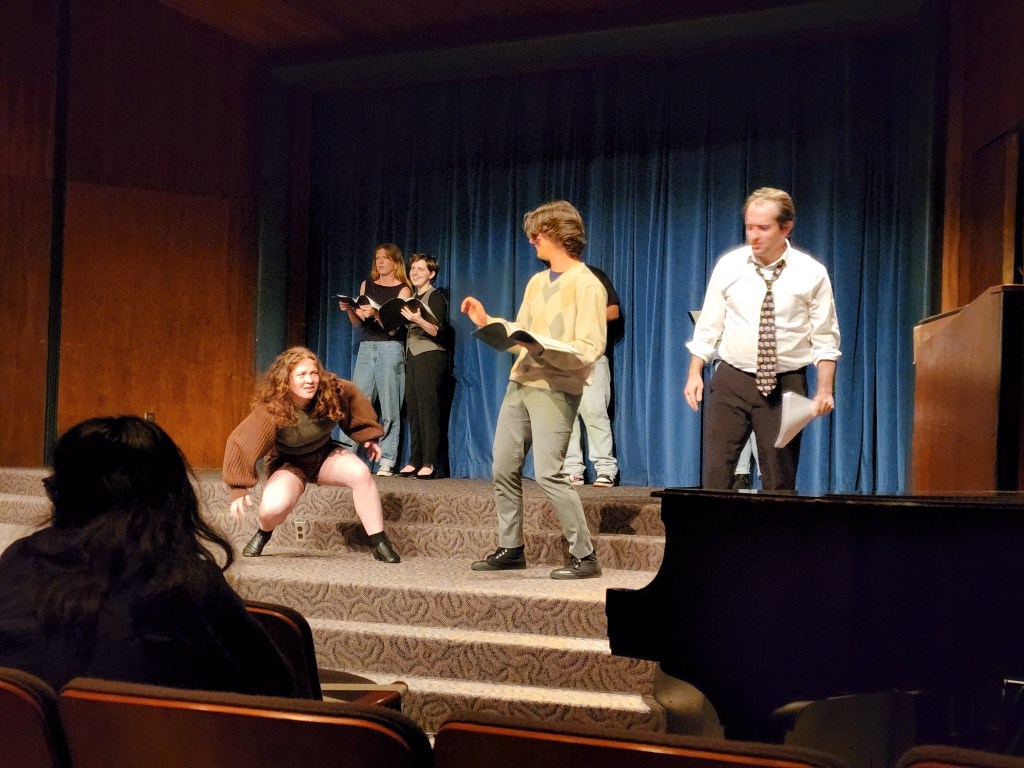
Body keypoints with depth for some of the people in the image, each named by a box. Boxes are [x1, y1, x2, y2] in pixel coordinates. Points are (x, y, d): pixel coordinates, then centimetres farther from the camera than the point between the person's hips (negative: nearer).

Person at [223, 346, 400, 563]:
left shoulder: (332, 392, -21)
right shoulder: (271, 410, -31)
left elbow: (353, 398, 1)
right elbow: (241, 444, -29)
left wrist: (369, 436, 2)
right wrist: (239, 490, -32)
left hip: (325, 455, 3)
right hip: (289, 464, -3)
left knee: (361, 473, -28)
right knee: (273, 507, -31)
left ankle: (379, 544, -15)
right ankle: (263, 534, 9)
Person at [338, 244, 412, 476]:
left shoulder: (403, 289, 3)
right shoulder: (366, 285, 16)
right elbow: (358, 324, 16)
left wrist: (375, 313, -24)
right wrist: (349, 310, -3)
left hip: (390, 349, -4)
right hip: (366, 348, 4)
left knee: (389, 407, -4)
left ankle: (387, 461, -3)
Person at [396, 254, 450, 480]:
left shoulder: (435, 297, -3)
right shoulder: (414, 298, 20)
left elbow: (437, 331, -15)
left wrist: (418, 320, -30)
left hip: (431, 357, -8)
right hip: (413, 356, 8)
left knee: (428, 408, -11)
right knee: (413, 409, 3)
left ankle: (429, 463, -12)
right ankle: (415, 461, 6)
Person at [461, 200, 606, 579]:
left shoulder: (587, 285, -8)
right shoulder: (537, 282, 17)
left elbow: (590, 349, -16)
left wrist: (541, 348, -27)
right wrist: (487, 322, 11)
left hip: (555, 390, -8)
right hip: (520, 383, 8)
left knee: (548, 471, -15)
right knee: (504, 469, 8)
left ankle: (584, 555, -4)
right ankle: (510, 548, 20)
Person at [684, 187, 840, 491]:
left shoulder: (812, 274, -4)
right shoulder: (728, 266, 0)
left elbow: (825, 339, -1)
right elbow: (708, 326, 5)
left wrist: (824, 390, -9)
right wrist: (694, 373, -2)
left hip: (786, 386, -1)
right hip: (731, 381, 1)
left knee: (780, 478, 6)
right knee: (715, 473, -2)